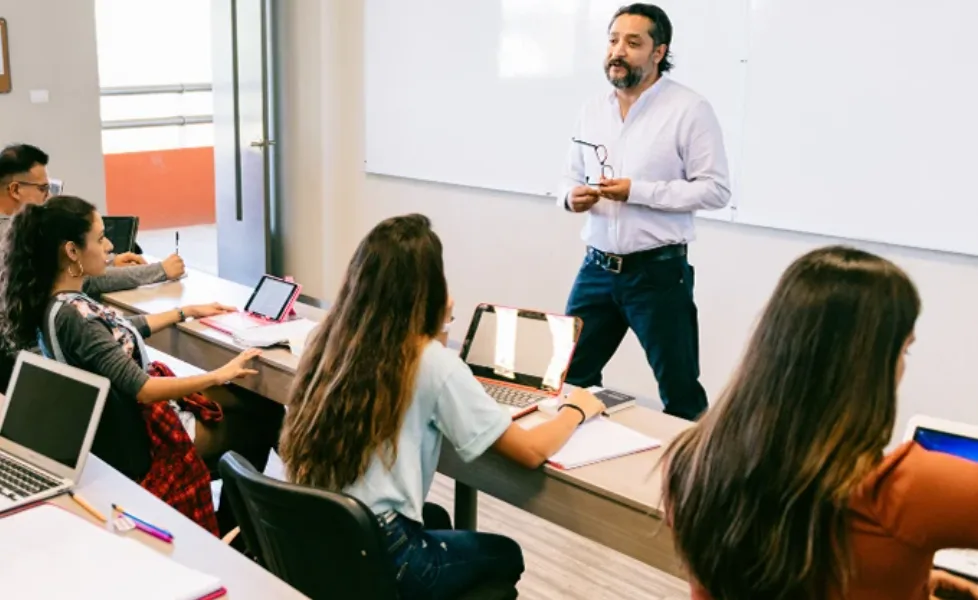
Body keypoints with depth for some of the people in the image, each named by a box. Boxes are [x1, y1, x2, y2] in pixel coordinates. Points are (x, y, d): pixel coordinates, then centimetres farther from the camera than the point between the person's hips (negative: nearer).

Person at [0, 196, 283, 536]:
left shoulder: (64, 302, -2)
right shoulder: (69, 317, -31)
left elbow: (122, 331, 16)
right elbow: (141, 389, -31)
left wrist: (187, 312, 20)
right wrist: (218, 376, -25)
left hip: (130, 412, 9)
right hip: (139, 435, -9)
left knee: (261, 405, 11)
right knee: (263, 421, 6)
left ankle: (232, 520, 23)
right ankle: (230, 529, 25)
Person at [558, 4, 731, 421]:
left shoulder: (689, 109, -9)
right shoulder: (592, 110, 9)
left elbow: (716, 189, -13)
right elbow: (571, 177, 17)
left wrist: (637, 191, -20)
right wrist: (570, 196, -8)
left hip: (658, 271, -5)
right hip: (596, 269, 5)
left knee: (680, 393, 6)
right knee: (570, 379, 12)